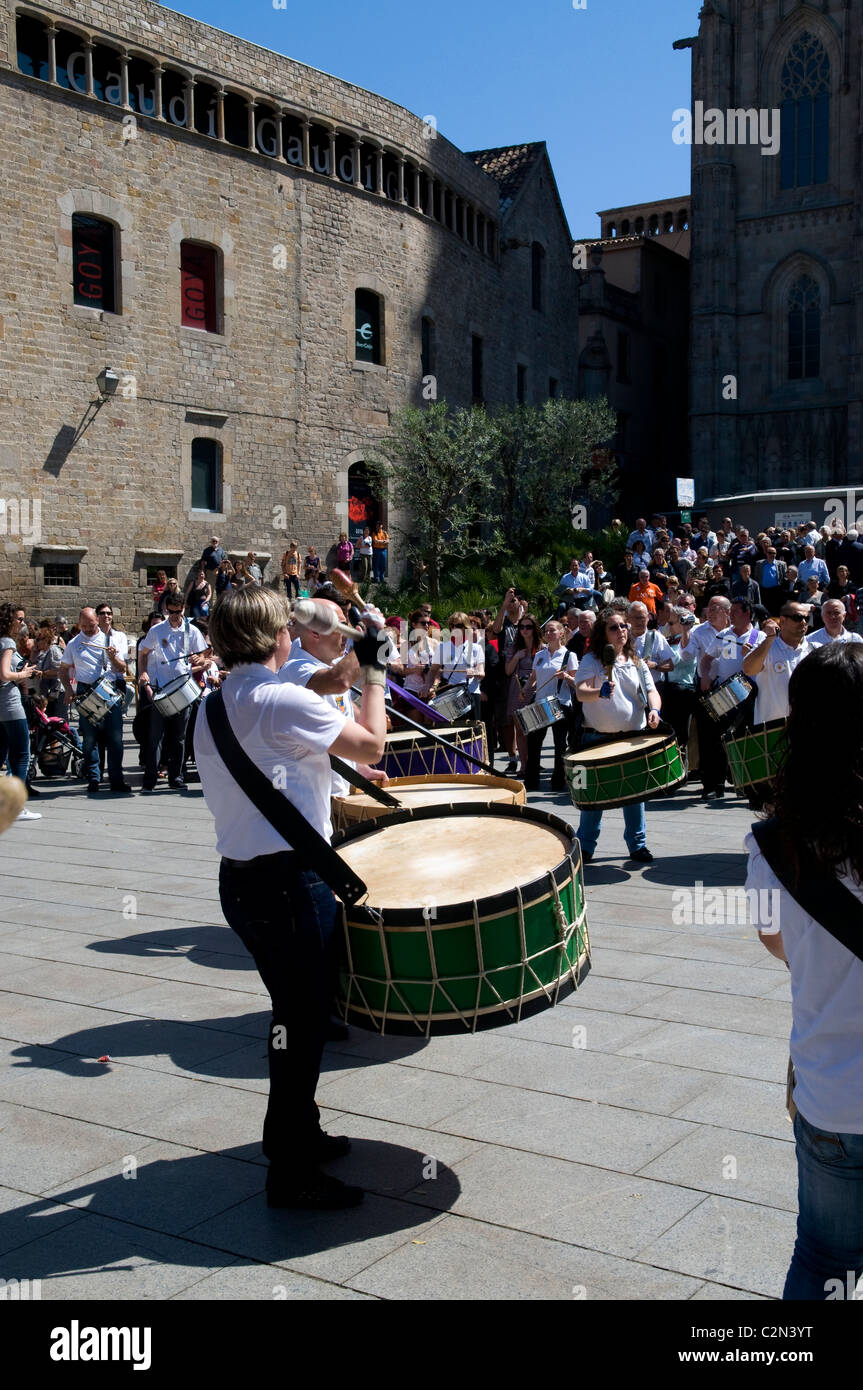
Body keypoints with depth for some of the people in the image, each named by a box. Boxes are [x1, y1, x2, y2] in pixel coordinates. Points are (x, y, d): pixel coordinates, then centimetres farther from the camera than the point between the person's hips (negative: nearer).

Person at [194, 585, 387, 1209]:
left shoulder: (215, 705, 12)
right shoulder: (283, 700, -16)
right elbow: (372, 744, -13)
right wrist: (372, 670, -3)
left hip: (240, 874, 9)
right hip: (289, 881, -9)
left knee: (296, 1014, 23)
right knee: (302, 1022, 0)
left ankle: (298, 1131, 38)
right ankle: (293, 1174, 9)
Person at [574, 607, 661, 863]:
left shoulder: (636, 663, 9)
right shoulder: (591, 660, -4)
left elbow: (651, 691, 3)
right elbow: (580, 692, -17)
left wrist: (654, 709, -19)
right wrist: (600, 692, -38)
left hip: (633, 736, 3)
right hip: (597, 737, -3)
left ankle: (637, 845, 20)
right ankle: (585, 846, 17)